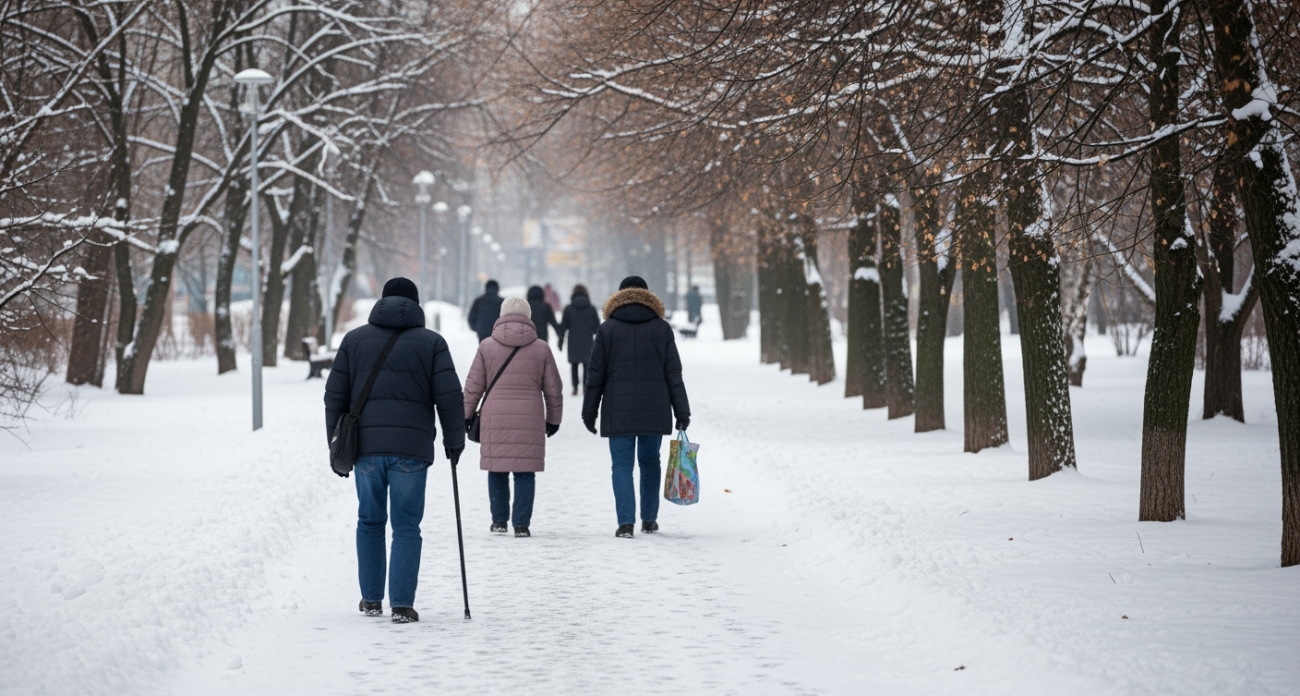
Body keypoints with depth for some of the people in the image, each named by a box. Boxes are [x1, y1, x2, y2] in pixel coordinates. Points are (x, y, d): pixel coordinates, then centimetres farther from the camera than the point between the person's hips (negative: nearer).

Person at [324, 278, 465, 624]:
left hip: (365, 445, 2)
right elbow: (449, 397, -1)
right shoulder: (432, 342, 5)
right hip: (412, 448, -2)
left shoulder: (354, 339, 10)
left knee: (370, 521, 15)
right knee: (406, 526, 2)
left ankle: (371, 599, 19)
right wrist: (454, 440, 10)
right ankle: (402, 605, -4)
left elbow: (335, 395, 7)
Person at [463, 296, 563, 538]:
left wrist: (467, 413, 16)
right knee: (525, 473, 3)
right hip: (529, 419, 0)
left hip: (494, 419, 0)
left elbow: (473, 385, 5)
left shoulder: (487, 346, 2)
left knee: (497, 471, 10)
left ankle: (499, 521, 15)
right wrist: (553, 418, 20)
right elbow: (553, 389, 9)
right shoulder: (541, 349, 4)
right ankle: (521, 524, 0)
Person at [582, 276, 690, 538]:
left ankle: (626, 522, -11)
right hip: (655, 409, 2)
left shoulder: (607, 329, 1)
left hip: (618, 409, -2)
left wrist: (589, 413, 8)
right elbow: (674, 374, 3)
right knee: (650, 462, 15)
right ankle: (649, 519, 19)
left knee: (622, 465, 0)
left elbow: (596, 376, 2)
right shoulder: (661, 329, 4)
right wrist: (682, 412, 6)